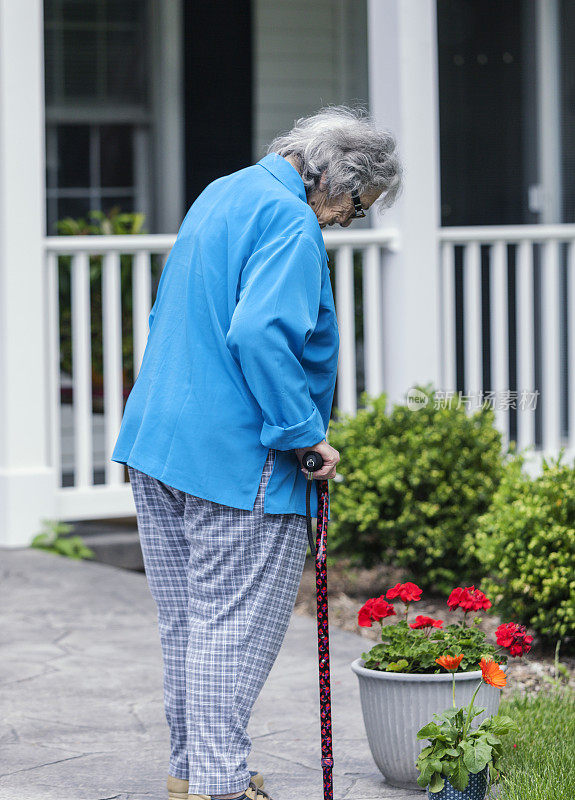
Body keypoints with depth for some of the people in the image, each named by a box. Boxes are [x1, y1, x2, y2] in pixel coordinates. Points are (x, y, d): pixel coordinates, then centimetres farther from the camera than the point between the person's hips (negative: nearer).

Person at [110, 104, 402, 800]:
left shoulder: (220, 194, 16)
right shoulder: (291, 223, -15)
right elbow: (259, 332, -28)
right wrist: (307, 433, -20)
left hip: (158, 436, 9)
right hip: (237, 456, -9)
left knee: (188, 621, 16)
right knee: (235, 624, -3)